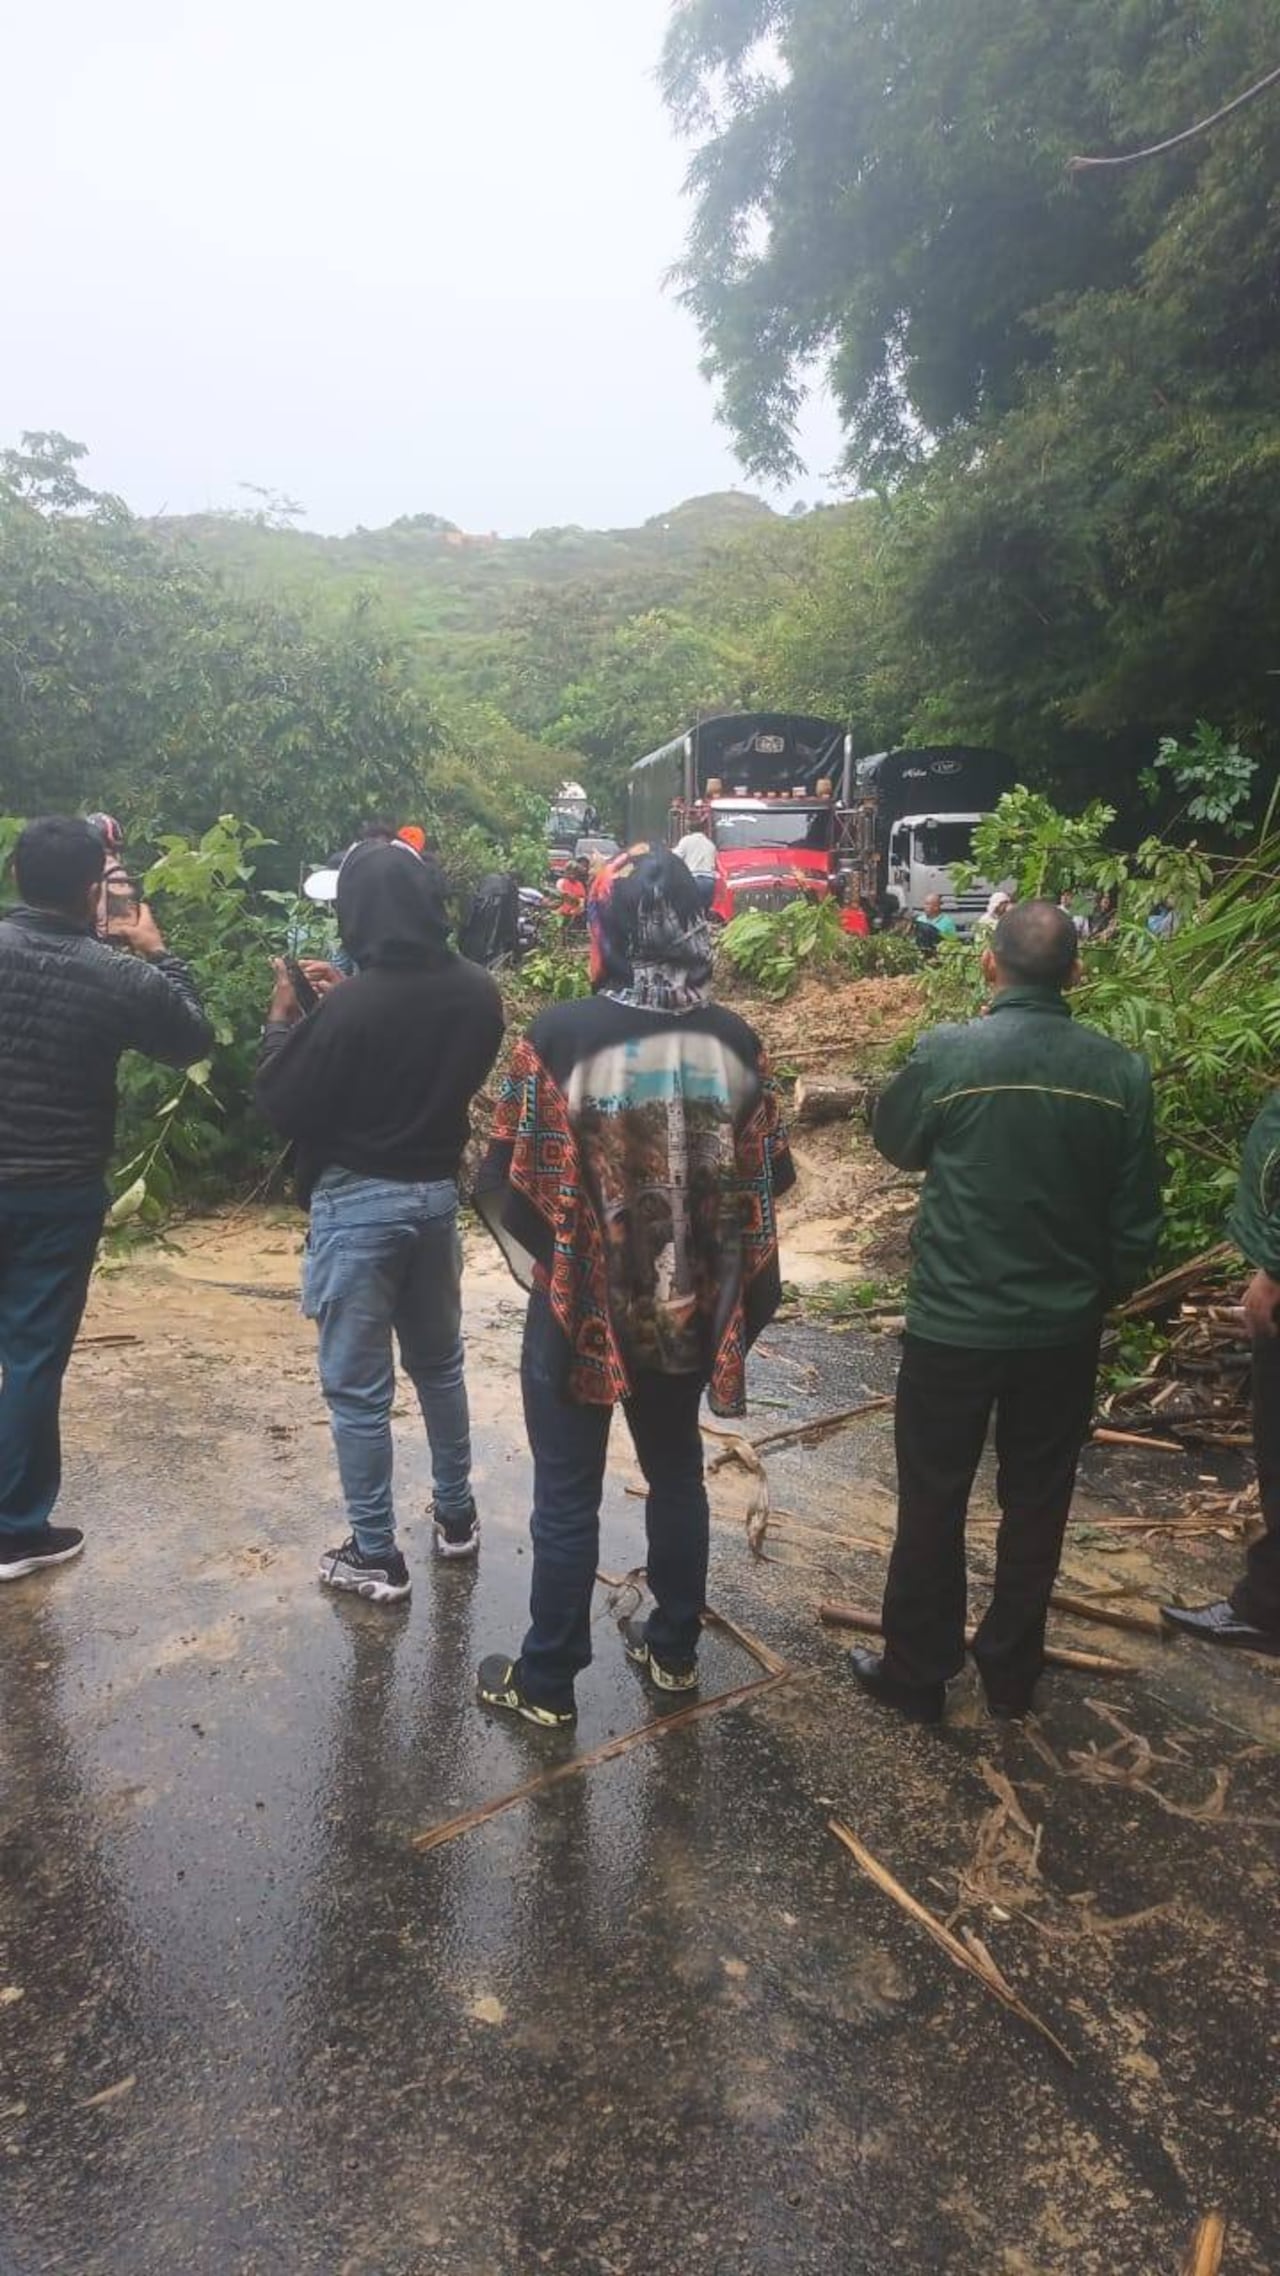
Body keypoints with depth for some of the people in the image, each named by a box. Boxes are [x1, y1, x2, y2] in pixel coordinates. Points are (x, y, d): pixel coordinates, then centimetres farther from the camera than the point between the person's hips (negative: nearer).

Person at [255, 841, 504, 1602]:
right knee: (440, 1362, 23)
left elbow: (283, 1104, -13)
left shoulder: (351, 1007, -22)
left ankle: (376, 1557, 17)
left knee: (358, 1388, 6)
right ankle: (457, 1514, 36)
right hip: (438, 1192, 6)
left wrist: (284, 1018, 0)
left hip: (359, 1203, -6)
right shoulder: (477, 991, -3)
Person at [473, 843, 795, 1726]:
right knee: (677, 1473, 21)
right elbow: (767, 1179, 0)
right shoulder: (735, 1041, -6)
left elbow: (515, 1182, -14)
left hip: (584, 1307, -4)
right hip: (690, 1308, 4)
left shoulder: (562, 1036, -18)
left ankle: (548, 1681, 24)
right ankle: (674, 1649, 37)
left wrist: (545, 1267, 4)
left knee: (568, 1496, 10)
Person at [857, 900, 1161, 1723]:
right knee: (1037, 1502, 18)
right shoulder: (1121, 1070, -8)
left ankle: (916, 1673, 26)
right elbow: (1138, 1215, -1)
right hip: (1065, 1326, 3)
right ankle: (1012, 1671, 32)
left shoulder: (948, 1053, -15)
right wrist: (1103, 1291, 15)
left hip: (954, 1321, -2)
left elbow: (896, 1143, 4)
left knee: (934, 1501, 12)